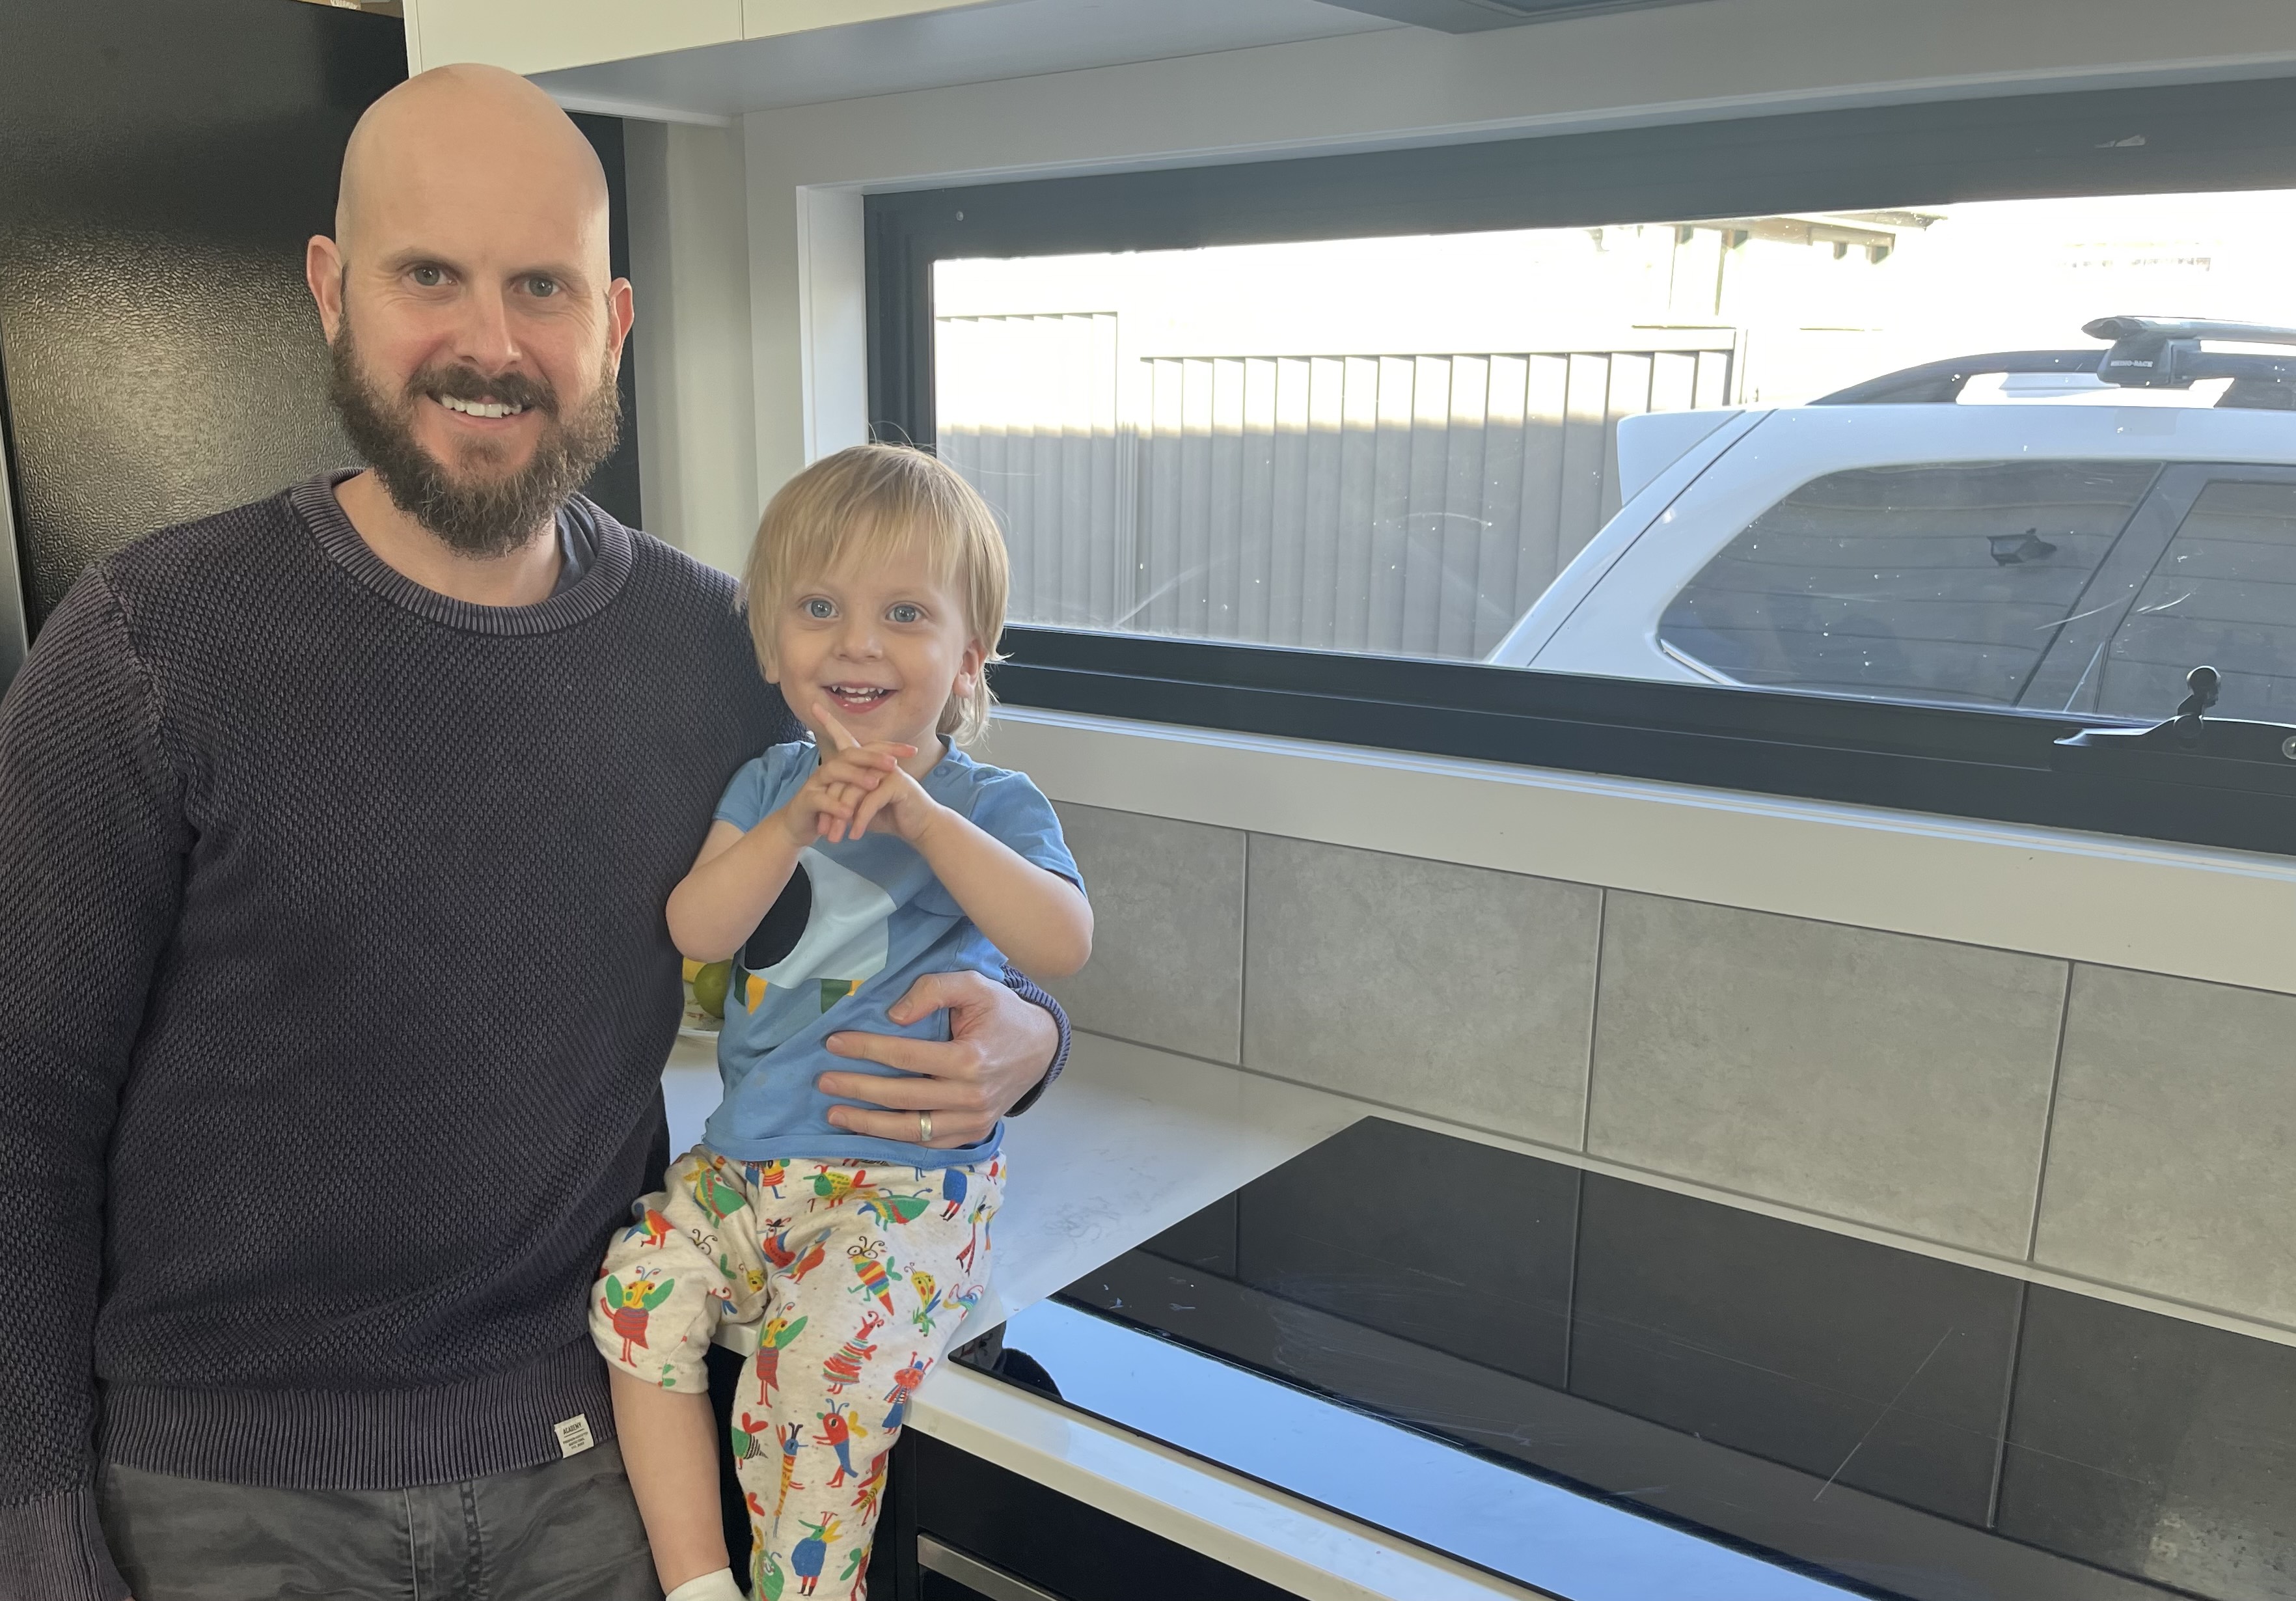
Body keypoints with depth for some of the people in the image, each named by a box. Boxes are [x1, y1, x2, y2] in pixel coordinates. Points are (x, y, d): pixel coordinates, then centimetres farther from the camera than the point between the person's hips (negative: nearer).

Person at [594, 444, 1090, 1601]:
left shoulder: (992, 804, -3)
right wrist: (794, 824, -19)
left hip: (910, 1177, -4)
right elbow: (695, 930, -4)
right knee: (641, 1288, -17)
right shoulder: (769, 784, 10)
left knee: (827, 1347, -26)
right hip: (742, 1159, 5)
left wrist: (923, 818, -27)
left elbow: (1064, 945, -21)